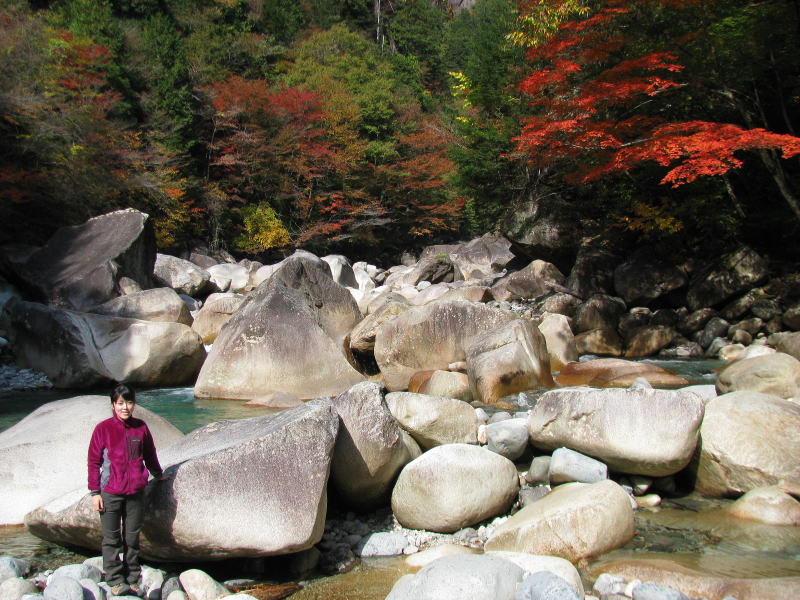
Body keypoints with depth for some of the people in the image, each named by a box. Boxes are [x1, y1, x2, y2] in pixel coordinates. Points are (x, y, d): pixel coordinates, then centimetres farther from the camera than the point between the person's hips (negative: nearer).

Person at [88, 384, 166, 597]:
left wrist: (158, 474, 33)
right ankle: (115, 581, 13)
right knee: (112, 538, 4)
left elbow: (149, 455, 21)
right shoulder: (103, 428, -3)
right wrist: (95, 492, -4)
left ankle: (133, 579, 19)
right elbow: (93, 461, -1)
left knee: (132, 537, 10)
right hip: (110, 493, -3)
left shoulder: (141, 428, 5)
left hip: (136, 491, 3)